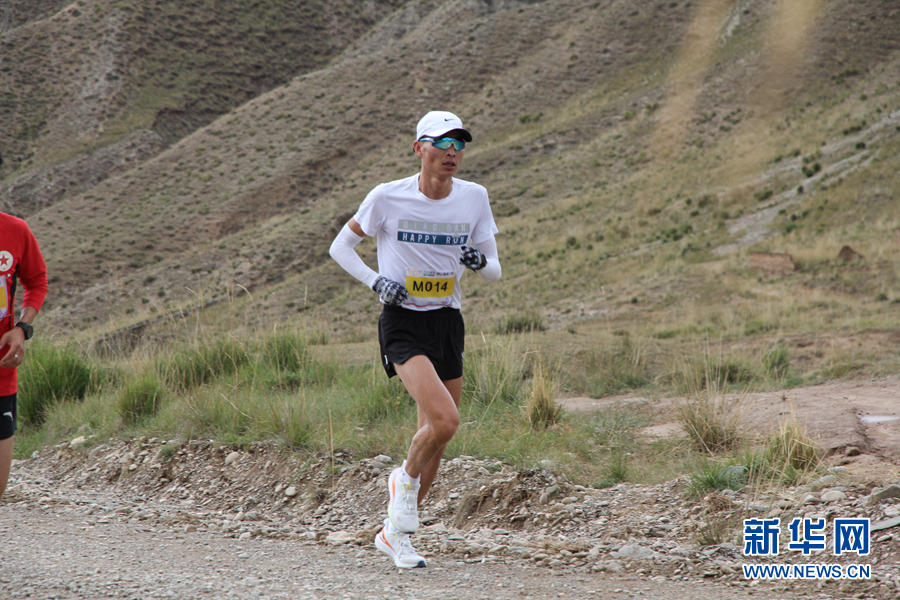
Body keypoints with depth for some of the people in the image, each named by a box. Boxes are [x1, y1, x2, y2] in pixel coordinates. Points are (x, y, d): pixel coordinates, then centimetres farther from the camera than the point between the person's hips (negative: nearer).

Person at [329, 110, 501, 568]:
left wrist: (480, 262, -16)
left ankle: (396, 533, 25)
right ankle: (406, 479, 5)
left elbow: (494, 272, 7)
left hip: (448, 324, 5)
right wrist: (376, 281, -13)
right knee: (444, 419, -25)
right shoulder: (388, 198, -9)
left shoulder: (474, 198, 0)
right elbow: (340, 247, 2)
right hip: (403, 324, -5)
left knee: (436, 437, 7)